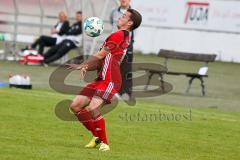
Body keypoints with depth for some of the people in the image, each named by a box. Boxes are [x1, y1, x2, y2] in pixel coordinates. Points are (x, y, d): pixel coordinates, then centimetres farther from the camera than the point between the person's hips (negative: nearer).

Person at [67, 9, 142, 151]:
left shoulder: (118, 35, -10)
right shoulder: (125, 38, 20)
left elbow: (100, 56, -9)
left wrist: (81, 66, 1)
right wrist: (86, 67, 3)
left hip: (110, 81, -10)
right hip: (101, 80, 10)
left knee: (92, 108, -27)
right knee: (75, 105, 4)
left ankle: (104, 142, -14)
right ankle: (97, 136, 14)